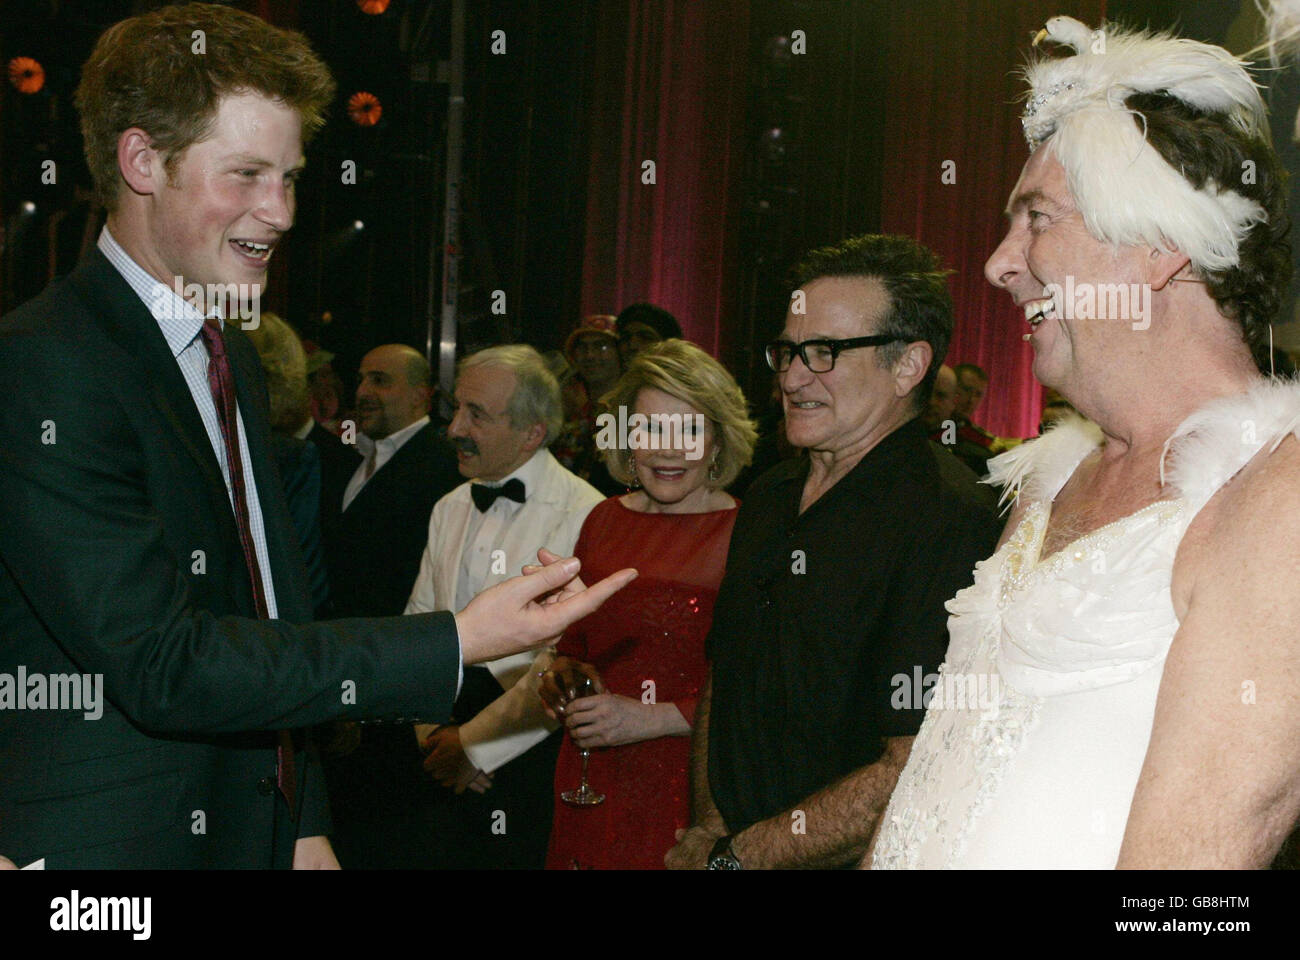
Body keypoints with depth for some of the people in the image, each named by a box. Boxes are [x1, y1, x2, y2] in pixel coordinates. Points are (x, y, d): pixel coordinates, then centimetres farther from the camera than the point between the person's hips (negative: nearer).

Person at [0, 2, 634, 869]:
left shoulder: (236, 357, 10)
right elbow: (162, 665, -24)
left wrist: (305, 826, 13)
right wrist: (457, 644, -26)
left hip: (252, 829, 8)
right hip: (110, 839, -8)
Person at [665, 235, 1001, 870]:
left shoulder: (946, 522, -21)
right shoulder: (769, 497, 6)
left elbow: (915, 778, -26)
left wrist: (730, 858, -19)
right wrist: (708, 826, -2)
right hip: (730, 841, 6)